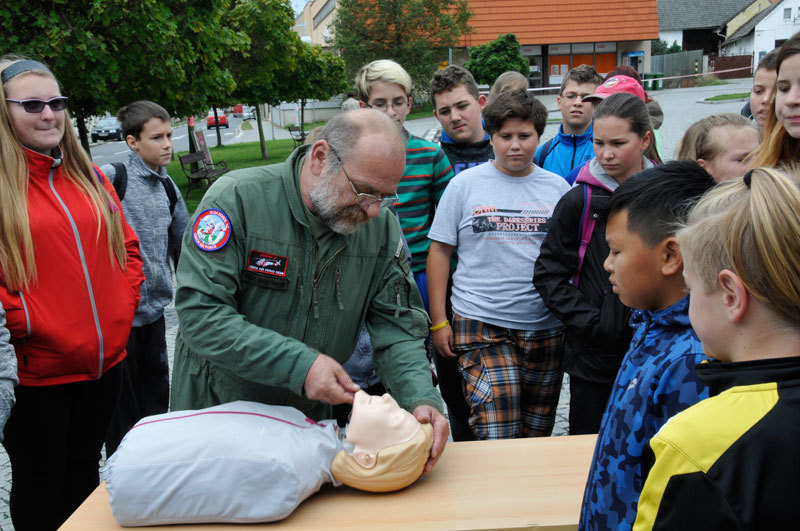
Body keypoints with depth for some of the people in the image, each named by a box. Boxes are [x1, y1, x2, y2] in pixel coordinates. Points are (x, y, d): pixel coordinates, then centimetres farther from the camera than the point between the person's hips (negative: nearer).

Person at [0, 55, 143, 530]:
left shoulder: (89, 178, 9)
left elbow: (127, 247, 13)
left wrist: (124, 306, 2)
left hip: (105, 361, 5)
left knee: (84, 474, 21)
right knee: (40, 487, 12)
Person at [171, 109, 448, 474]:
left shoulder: (382, 225, -7)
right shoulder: (238, 197, -21)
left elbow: (396, 325, -7)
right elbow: (200, 314, -27)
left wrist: (421, 398, -25)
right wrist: (298, 364, -34)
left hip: (310, 415, 3)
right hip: (216, 408, -3)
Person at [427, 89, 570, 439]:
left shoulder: (558, 188, 8)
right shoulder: (465, 184, 3)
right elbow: (439, 251, 4)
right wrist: (438, 321, -2)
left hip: (546, 328, 3)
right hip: (480, 325, -2)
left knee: (537, 434, 13)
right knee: (495, 440, -13)